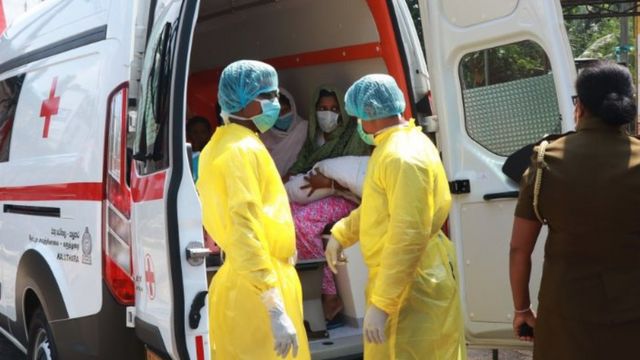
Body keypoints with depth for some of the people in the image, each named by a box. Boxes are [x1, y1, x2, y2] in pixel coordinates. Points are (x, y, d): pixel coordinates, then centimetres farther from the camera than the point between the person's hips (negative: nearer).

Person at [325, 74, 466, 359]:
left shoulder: (403, 156, -24)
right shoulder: (397, 144, 11)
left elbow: (409, 237, -29)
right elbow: (382, 205, 24)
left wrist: (381, 303, -29)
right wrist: (341, 234, 16)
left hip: (411, 285, -10)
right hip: (404, 278, 10)